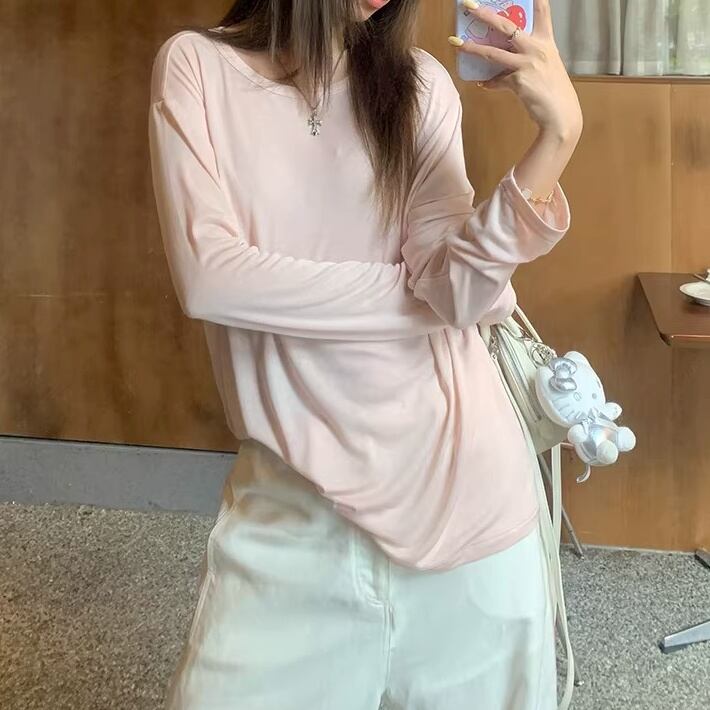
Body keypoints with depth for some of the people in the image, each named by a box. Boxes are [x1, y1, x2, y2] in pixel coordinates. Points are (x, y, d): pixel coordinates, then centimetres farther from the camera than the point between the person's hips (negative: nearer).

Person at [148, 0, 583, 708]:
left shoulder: (419, 84, 2)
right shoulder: (196, 66, -1)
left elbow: (459, 288, -11)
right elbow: (208, 278, -15)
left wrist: (557, 134, -23)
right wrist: (419, 291, -9)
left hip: (456, 471, 2)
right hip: (291, 491, -1)